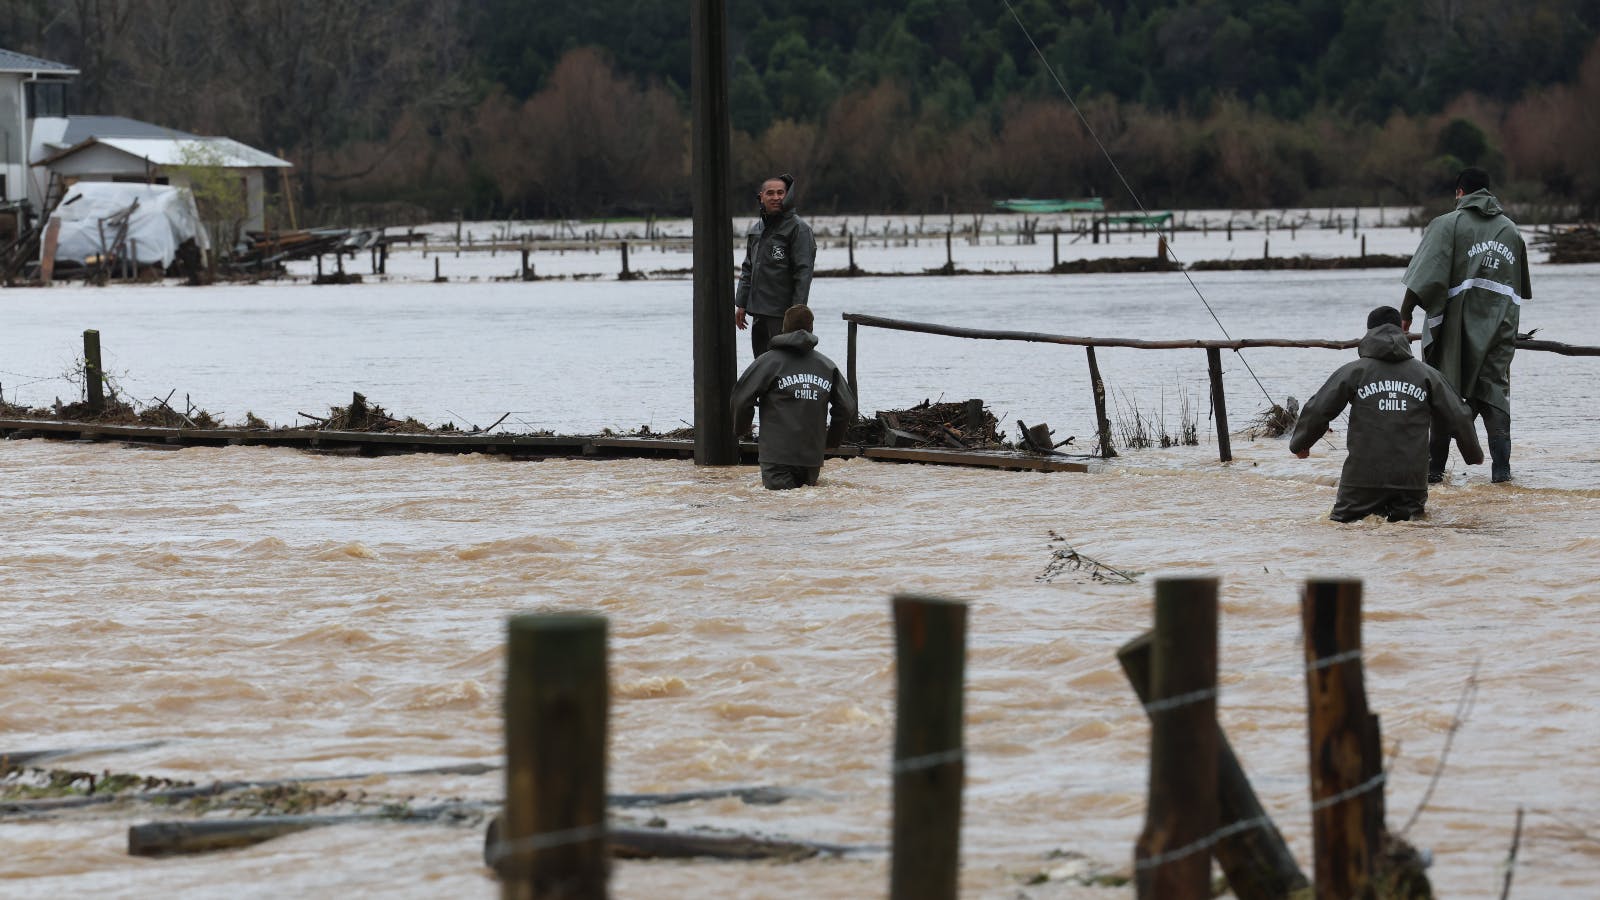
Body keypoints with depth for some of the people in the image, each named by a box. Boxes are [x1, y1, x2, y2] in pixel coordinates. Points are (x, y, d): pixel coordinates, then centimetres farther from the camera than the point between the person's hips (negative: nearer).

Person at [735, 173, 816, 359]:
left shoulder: (798, 228, -7)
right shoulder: (755, 229, 16)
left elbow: (804, 272, -12)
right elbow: (747, 270, 22)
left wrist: (798, 309, -17)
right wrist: (741, 304, 16)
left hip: (783, 313, -7)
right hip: (758, 312, 7)